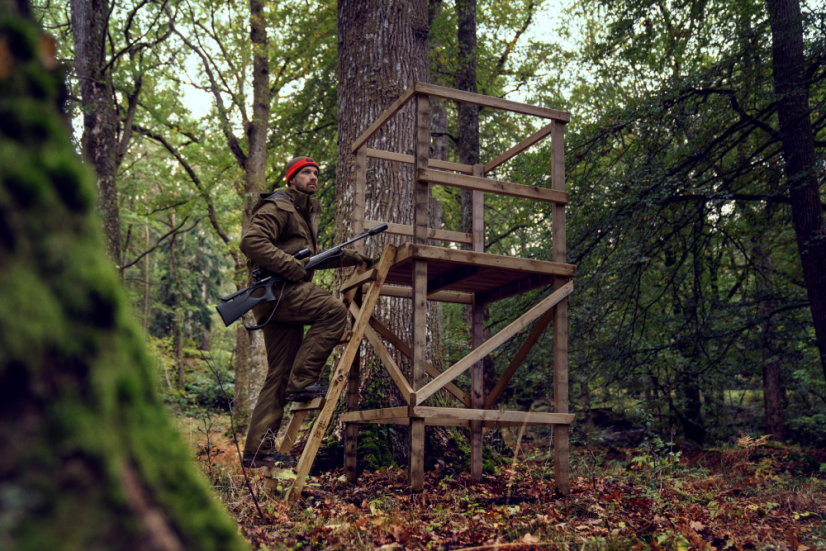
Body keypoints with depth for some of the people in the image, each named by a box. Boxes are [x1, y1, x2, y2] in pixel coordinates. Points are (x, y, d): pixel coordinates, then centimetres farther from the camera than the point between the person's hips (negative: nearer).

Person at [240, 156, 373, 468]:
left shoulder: (308, 213, 27)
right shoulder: (278, 207, -4)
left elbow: (312, 256, 35)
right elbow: (251, 242, -18)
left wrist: (351, 257, 24)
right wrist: (291, 266, -21)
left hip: (286, 294, 9)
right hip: (275, 290, -9)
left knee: (280, 374, 4)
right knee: (334, 311, -24)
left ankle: (258, 451, 3)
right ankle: (302, 381, -16)